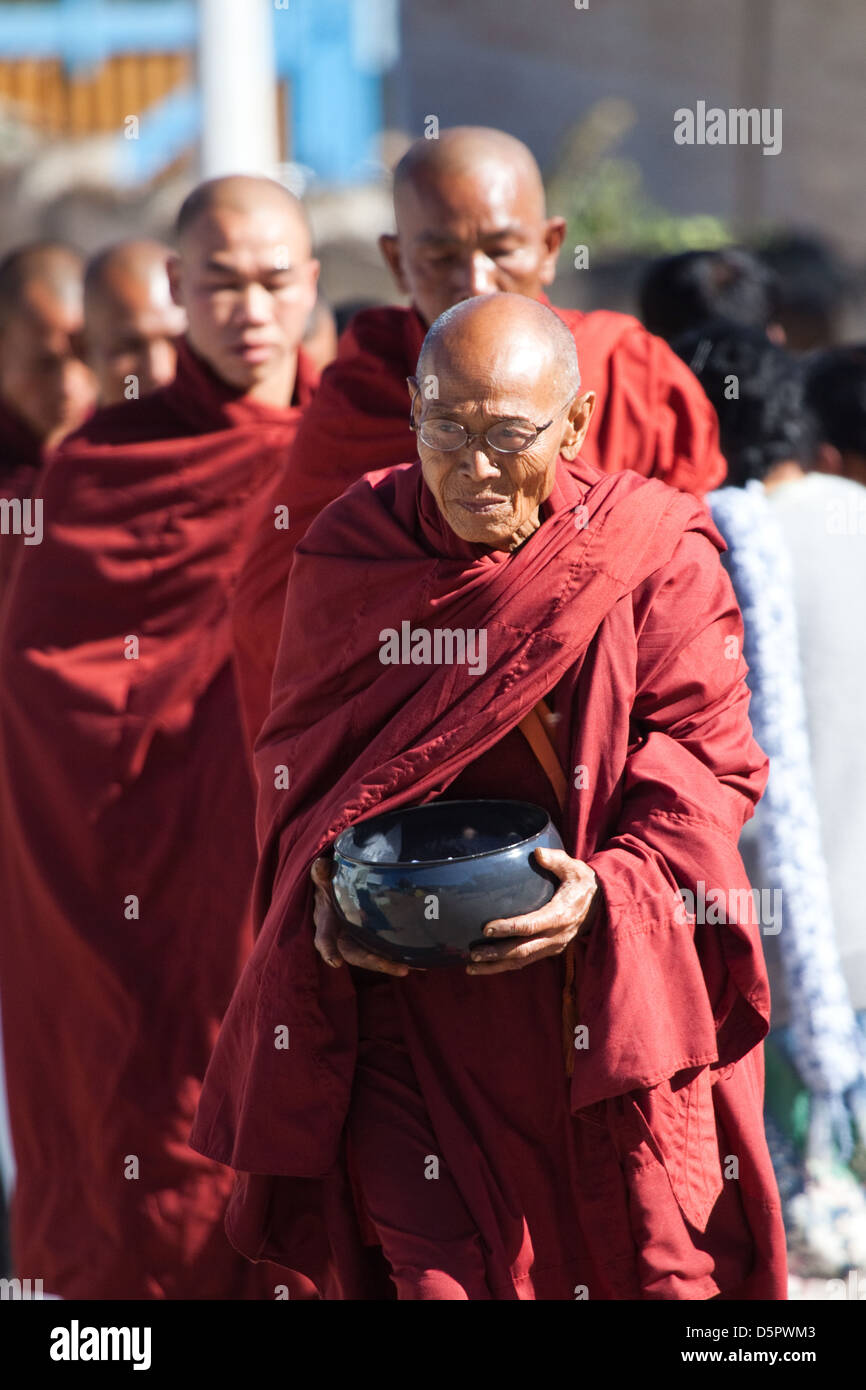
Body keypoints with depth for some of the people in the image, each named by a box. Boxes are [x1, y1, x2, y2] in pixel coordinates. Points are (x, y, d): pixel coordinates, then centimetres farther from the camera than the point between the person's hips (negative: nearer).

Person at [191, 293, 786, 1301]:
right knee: (434, 1264, -5)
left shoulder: (658, 559, -4)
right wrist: (328, 878, -7)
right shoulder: (351, 554, 2)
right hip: (410, 993, 1)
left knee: (662, 1261, 1)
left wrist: (607, 887, -20)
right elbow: (297, 755, 11)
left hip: (617, 1001, -1)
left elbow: (711, 763, -4)